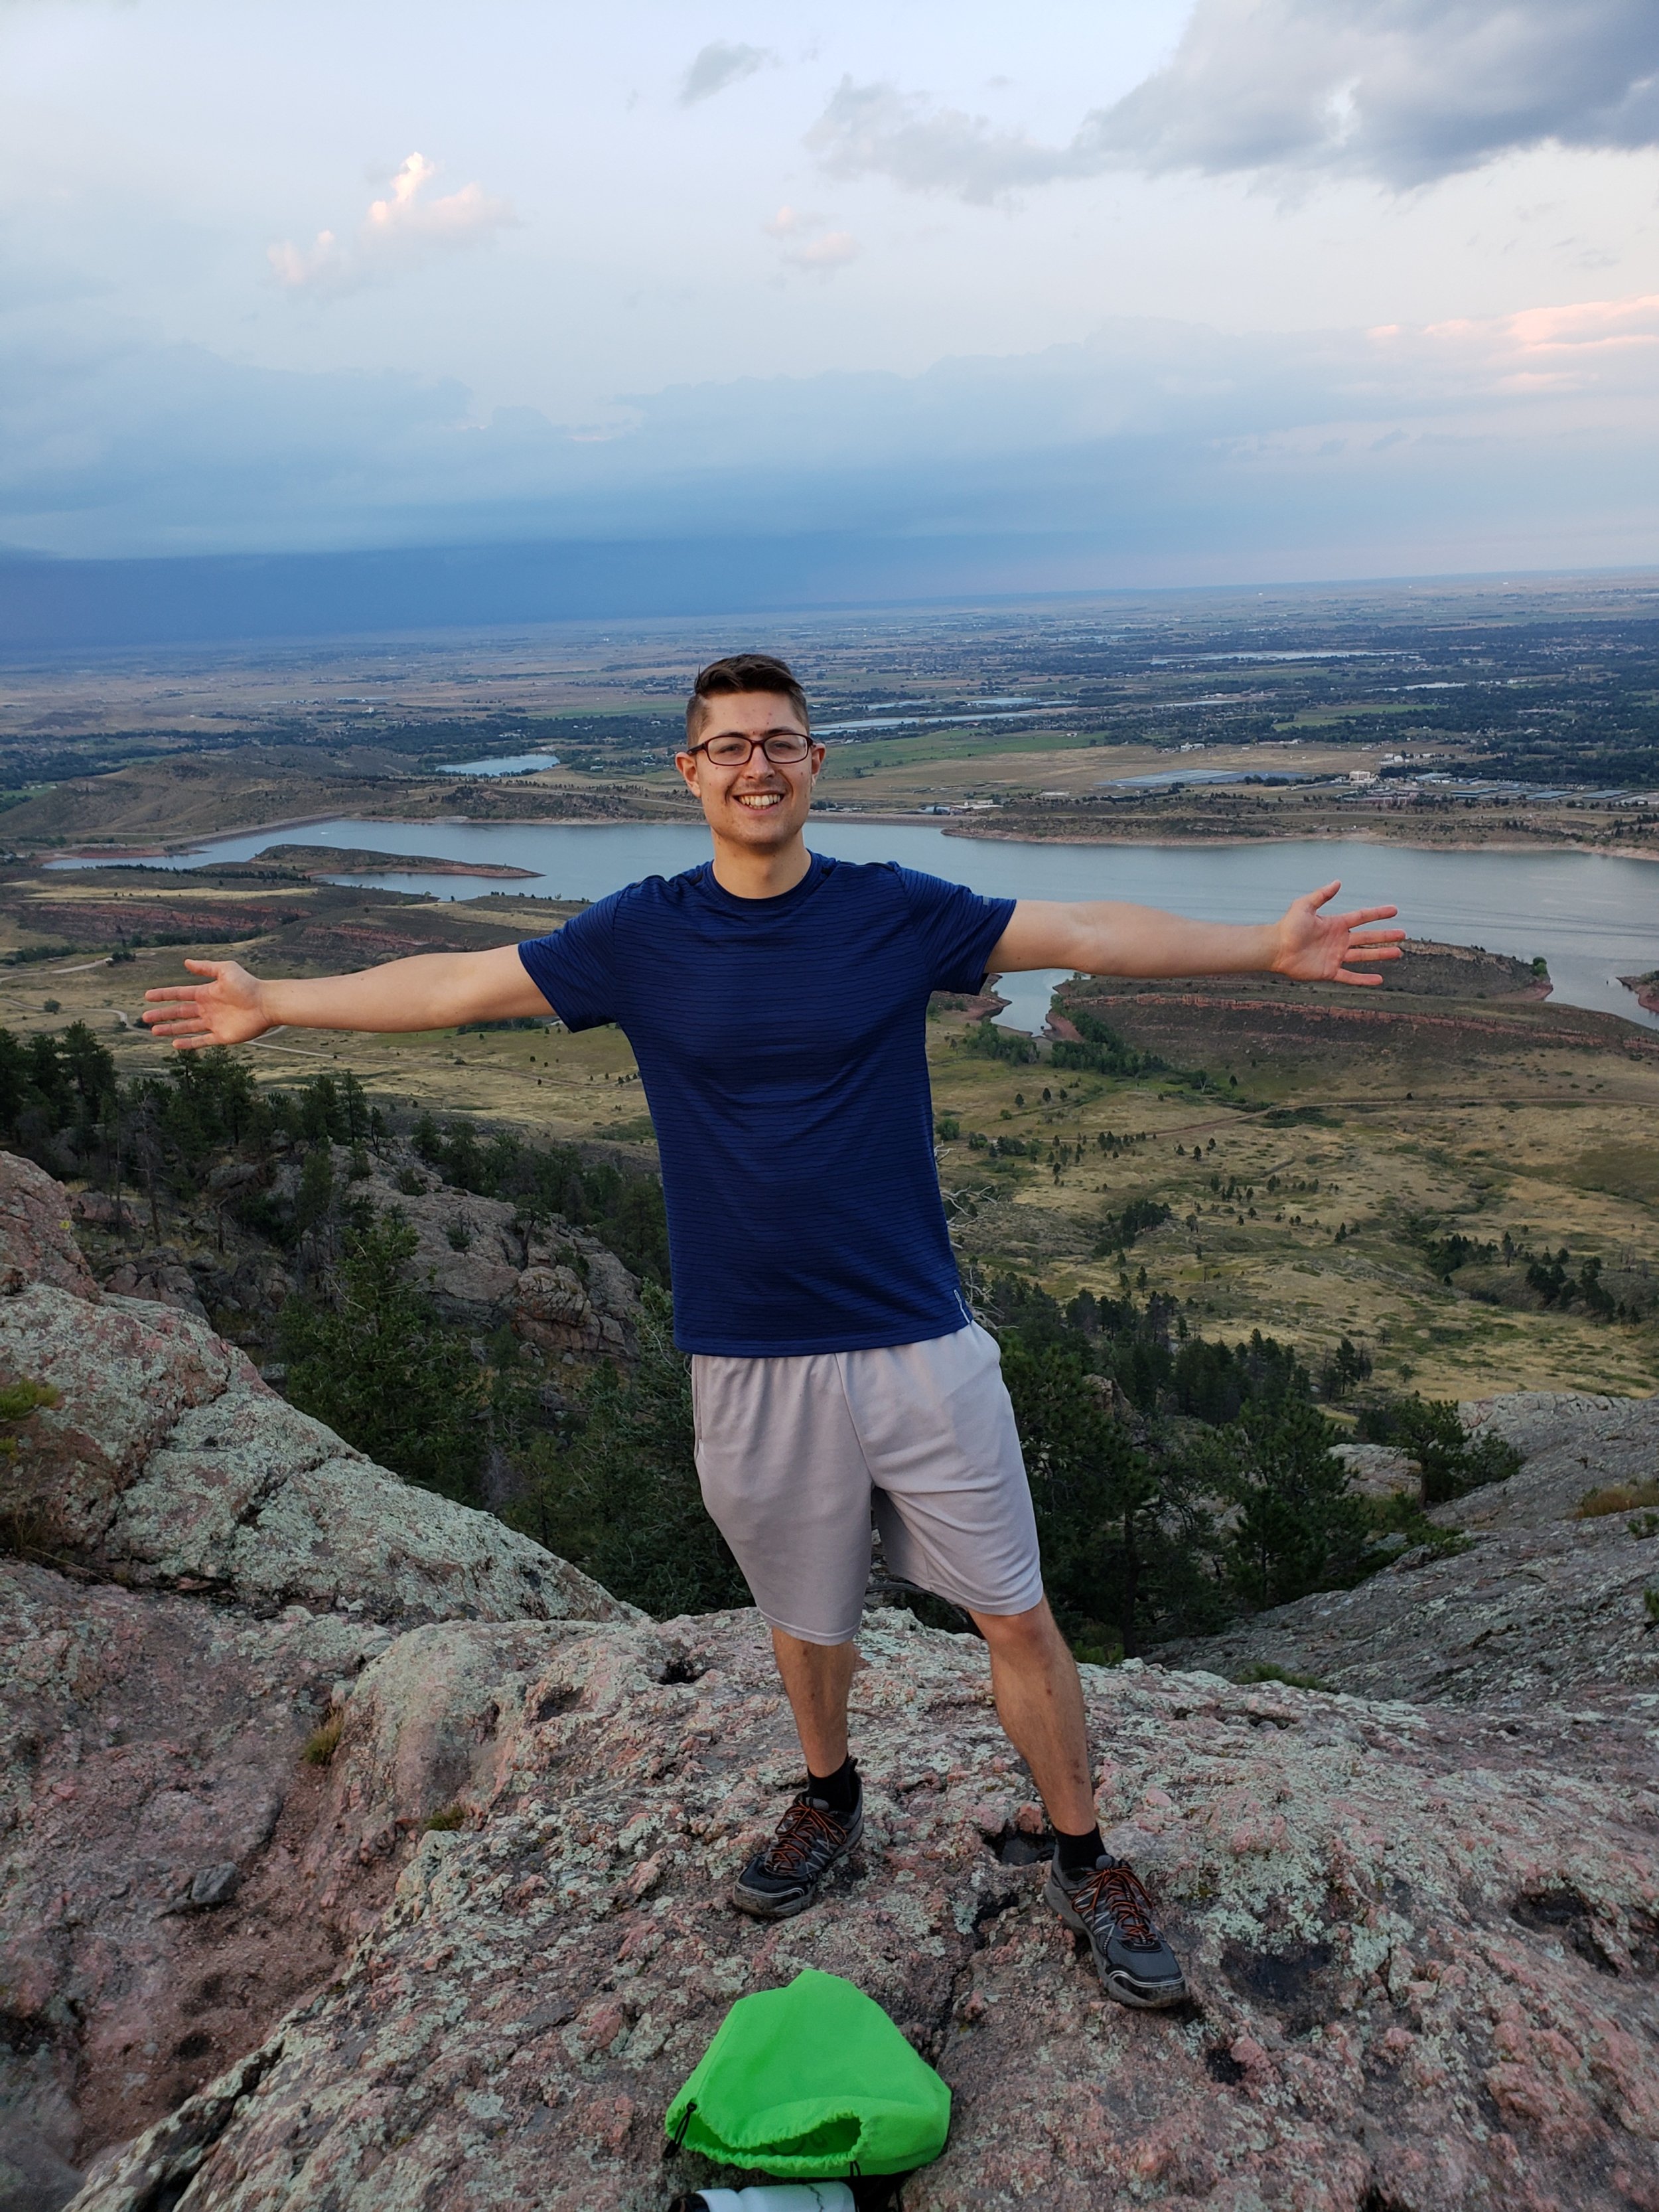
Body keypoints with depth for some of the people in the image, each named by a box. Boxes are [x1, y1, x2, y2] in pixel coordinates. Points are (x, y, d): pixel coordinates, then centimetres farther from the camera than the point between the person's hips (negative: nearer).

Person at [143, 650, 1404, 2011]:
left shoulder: (896, 913, -3)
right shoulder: (640, 936, -1)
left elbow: (1091, 936, 0)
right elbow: (458, 985, 7)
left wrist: (1265, 949, -6)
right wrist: (272, 1005, 12)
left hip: (920, 1341, 0)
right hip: (751, 1361, 1)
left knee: (1017, 1614, 7)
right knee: (807, 1614, 19)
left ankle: (1087, 1865, 28)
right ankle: (830, 1799, 48)